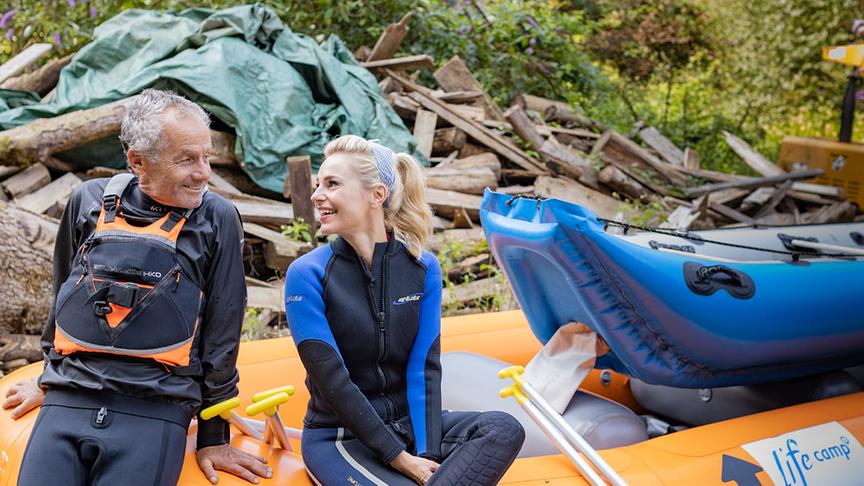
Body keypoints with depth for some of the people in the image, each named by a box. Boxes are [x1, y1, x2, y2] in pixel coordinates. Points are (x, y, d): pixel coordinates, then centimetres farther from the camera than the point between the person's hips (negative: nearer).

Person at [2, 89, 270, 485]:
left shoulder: (217, 219, 0)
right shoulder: (89, 201, 7)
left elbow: (222, 332, 3)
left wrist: (213, 435, 5)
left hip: (156, 412, -2)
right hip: (65, 406, 2)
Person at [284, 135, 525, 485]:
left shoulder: (423, 268, -2)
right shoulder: (307, 275, -12)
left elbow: (425, 368, -5)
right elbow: (332, 380, -15)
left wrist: (427, 452, -18)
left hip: (407, 421, 5)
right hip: (340, 437, -4)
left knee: (503, 429, -22)